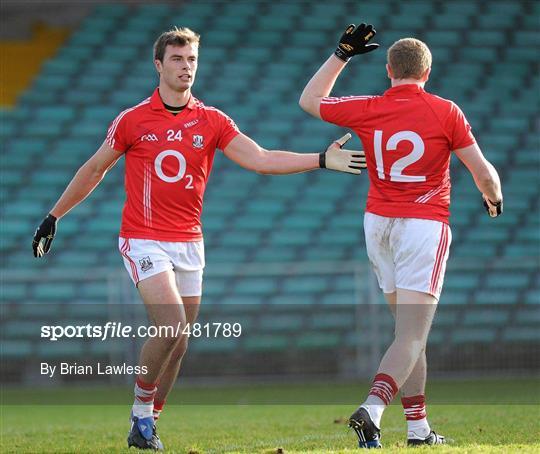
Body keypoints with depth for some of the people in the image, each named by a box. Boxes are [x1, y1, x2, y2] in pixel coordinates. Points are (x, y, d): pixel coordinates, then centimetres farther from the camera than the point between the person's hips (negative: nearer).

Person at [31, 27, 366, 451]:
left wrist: (322, 160, -15)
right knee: (171, 327, -20)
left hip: (189, 244, 4)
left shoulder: (212, 121, 4)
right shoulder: (133, 120, -2)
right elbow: (94, 169, 9)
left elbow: (261, 159, -4)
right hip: (144, 241, -4)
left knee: (178, 343, 4)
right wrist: (54, 216, 12)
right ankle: (141, 411, -2)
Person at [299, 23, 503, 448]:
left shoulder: (367, 110, -1)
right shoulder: (445, 112, -8)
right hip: (426, 223, -4)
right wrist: (494, 198, 20)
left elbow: (310, 100, 17)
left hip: (379, 222, 4)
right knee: (412, 335, -8)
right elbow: (484, 173, -1)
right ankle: (373, 407, -28)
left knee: (409, 329, 15)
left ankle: (418, 425, 15)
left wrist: (342, 54, 22)